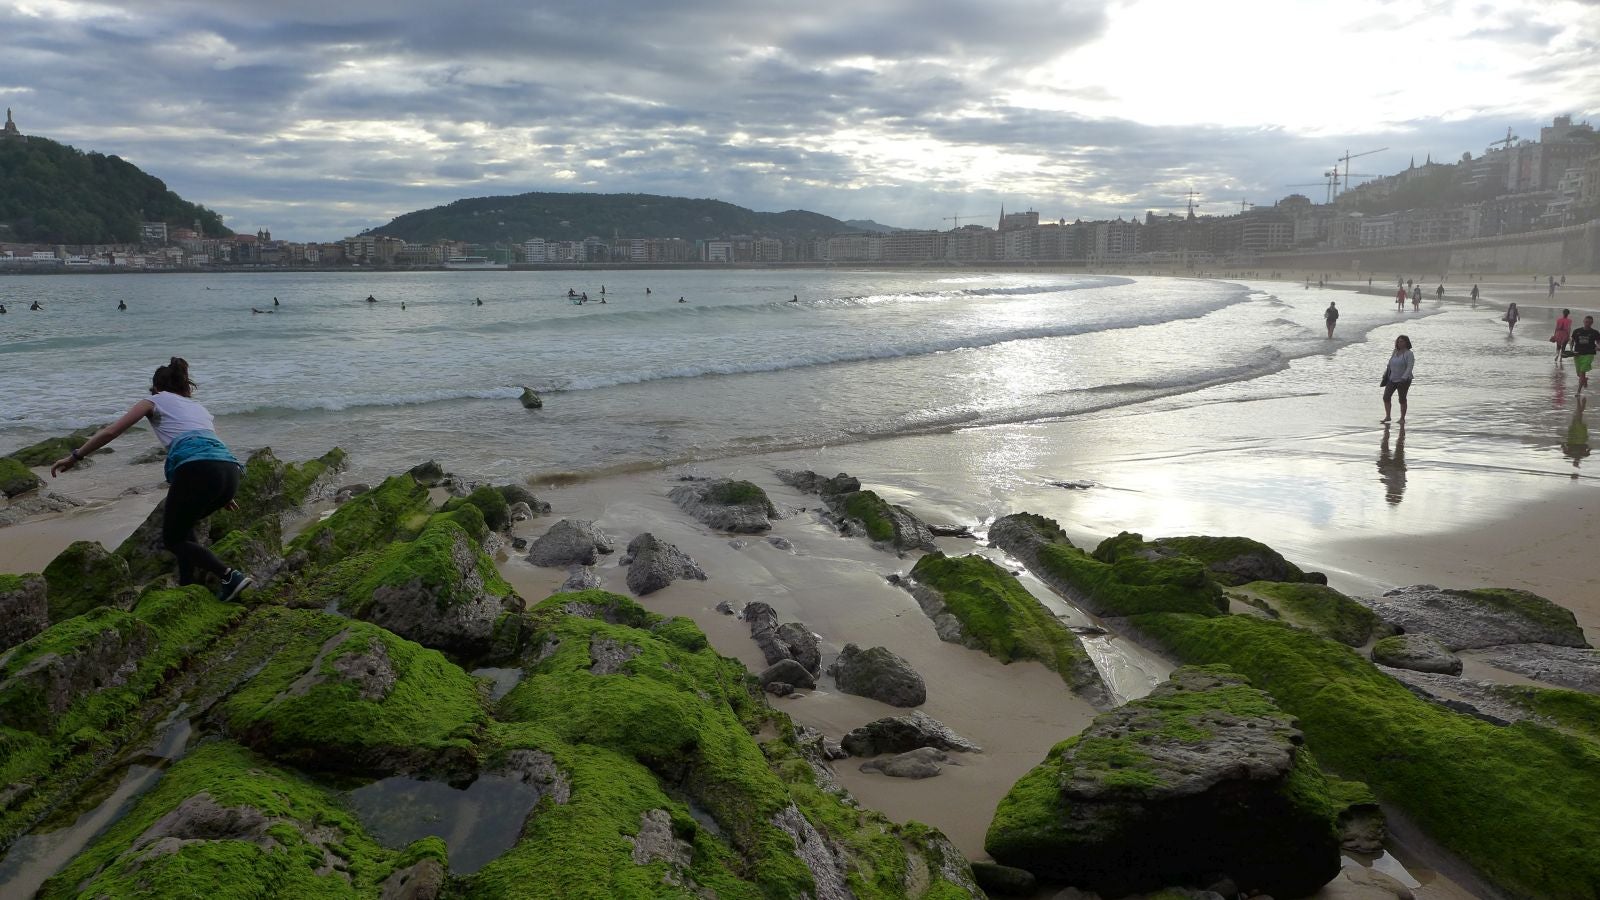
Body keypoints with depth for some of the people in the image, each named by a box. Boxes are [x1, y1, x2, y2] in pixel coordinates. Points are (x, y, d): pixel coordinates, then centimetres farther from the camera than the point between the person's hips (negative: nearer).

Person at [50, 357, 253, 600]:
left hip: (196, 471, -6)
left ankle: (230, 576, -8)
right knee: (181, 526, 30)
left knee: (172, 539, 11)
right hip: (230, 471, 6)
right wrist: (222, 496, 55)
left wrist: (74, 457, 27)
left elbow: (110, 432, 17)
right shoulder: (198, 406, 36)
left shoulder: (157, 400, 22)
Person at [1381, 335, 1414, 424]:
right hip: (1392, 379, 6)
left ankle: (1402, 419, 12)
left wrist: (1404, 378, -28)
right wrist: (1385, 374, 18)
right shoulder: (1395, 352, 9)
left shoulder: (1408, 354, -11)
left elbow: (1410, 367, -19)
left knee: (1402, 399, 2)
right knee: (1386, 397, -3)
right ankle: (1388, 416, 7)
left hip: (1403, 380, -6)